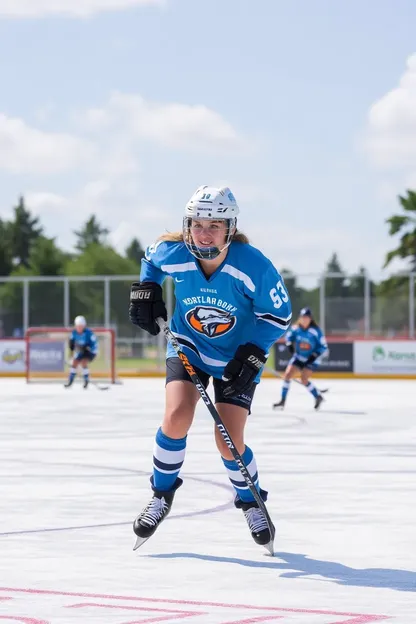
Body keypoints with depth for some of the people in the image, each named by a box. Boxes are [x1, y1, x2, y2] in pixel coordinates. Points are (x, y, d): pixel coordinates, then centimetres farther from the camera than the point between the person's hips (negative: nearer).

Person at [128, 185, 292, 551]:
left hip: (237, 357, -2)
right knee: (177, 417, -21)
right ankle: (162, 494, 4)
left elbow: (279, 314, -14)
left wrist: (253, 353, -23)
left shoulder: (254, 267, -28)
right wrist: (146, 289, -9)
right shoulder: (171, 254, -21)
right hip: (188, 347, 2)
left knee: (229, 442, -8)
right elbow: (151, 260, 6)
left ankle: (250, 501, 23)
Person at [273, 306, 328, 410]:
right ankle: (282, 400, 3)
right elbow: (289, 336, 15)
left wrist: (314, 356, -22)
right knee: (287, 375, -7)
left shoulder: (316, 331, -20)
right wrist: (290, 345, -3)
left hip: (311, 360, -5)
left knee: (304, 379, -18)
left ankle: (318, 397, 3)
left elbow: (324, 347, -14)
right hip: (298, 357, 5)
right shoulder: (296, 329, -8)